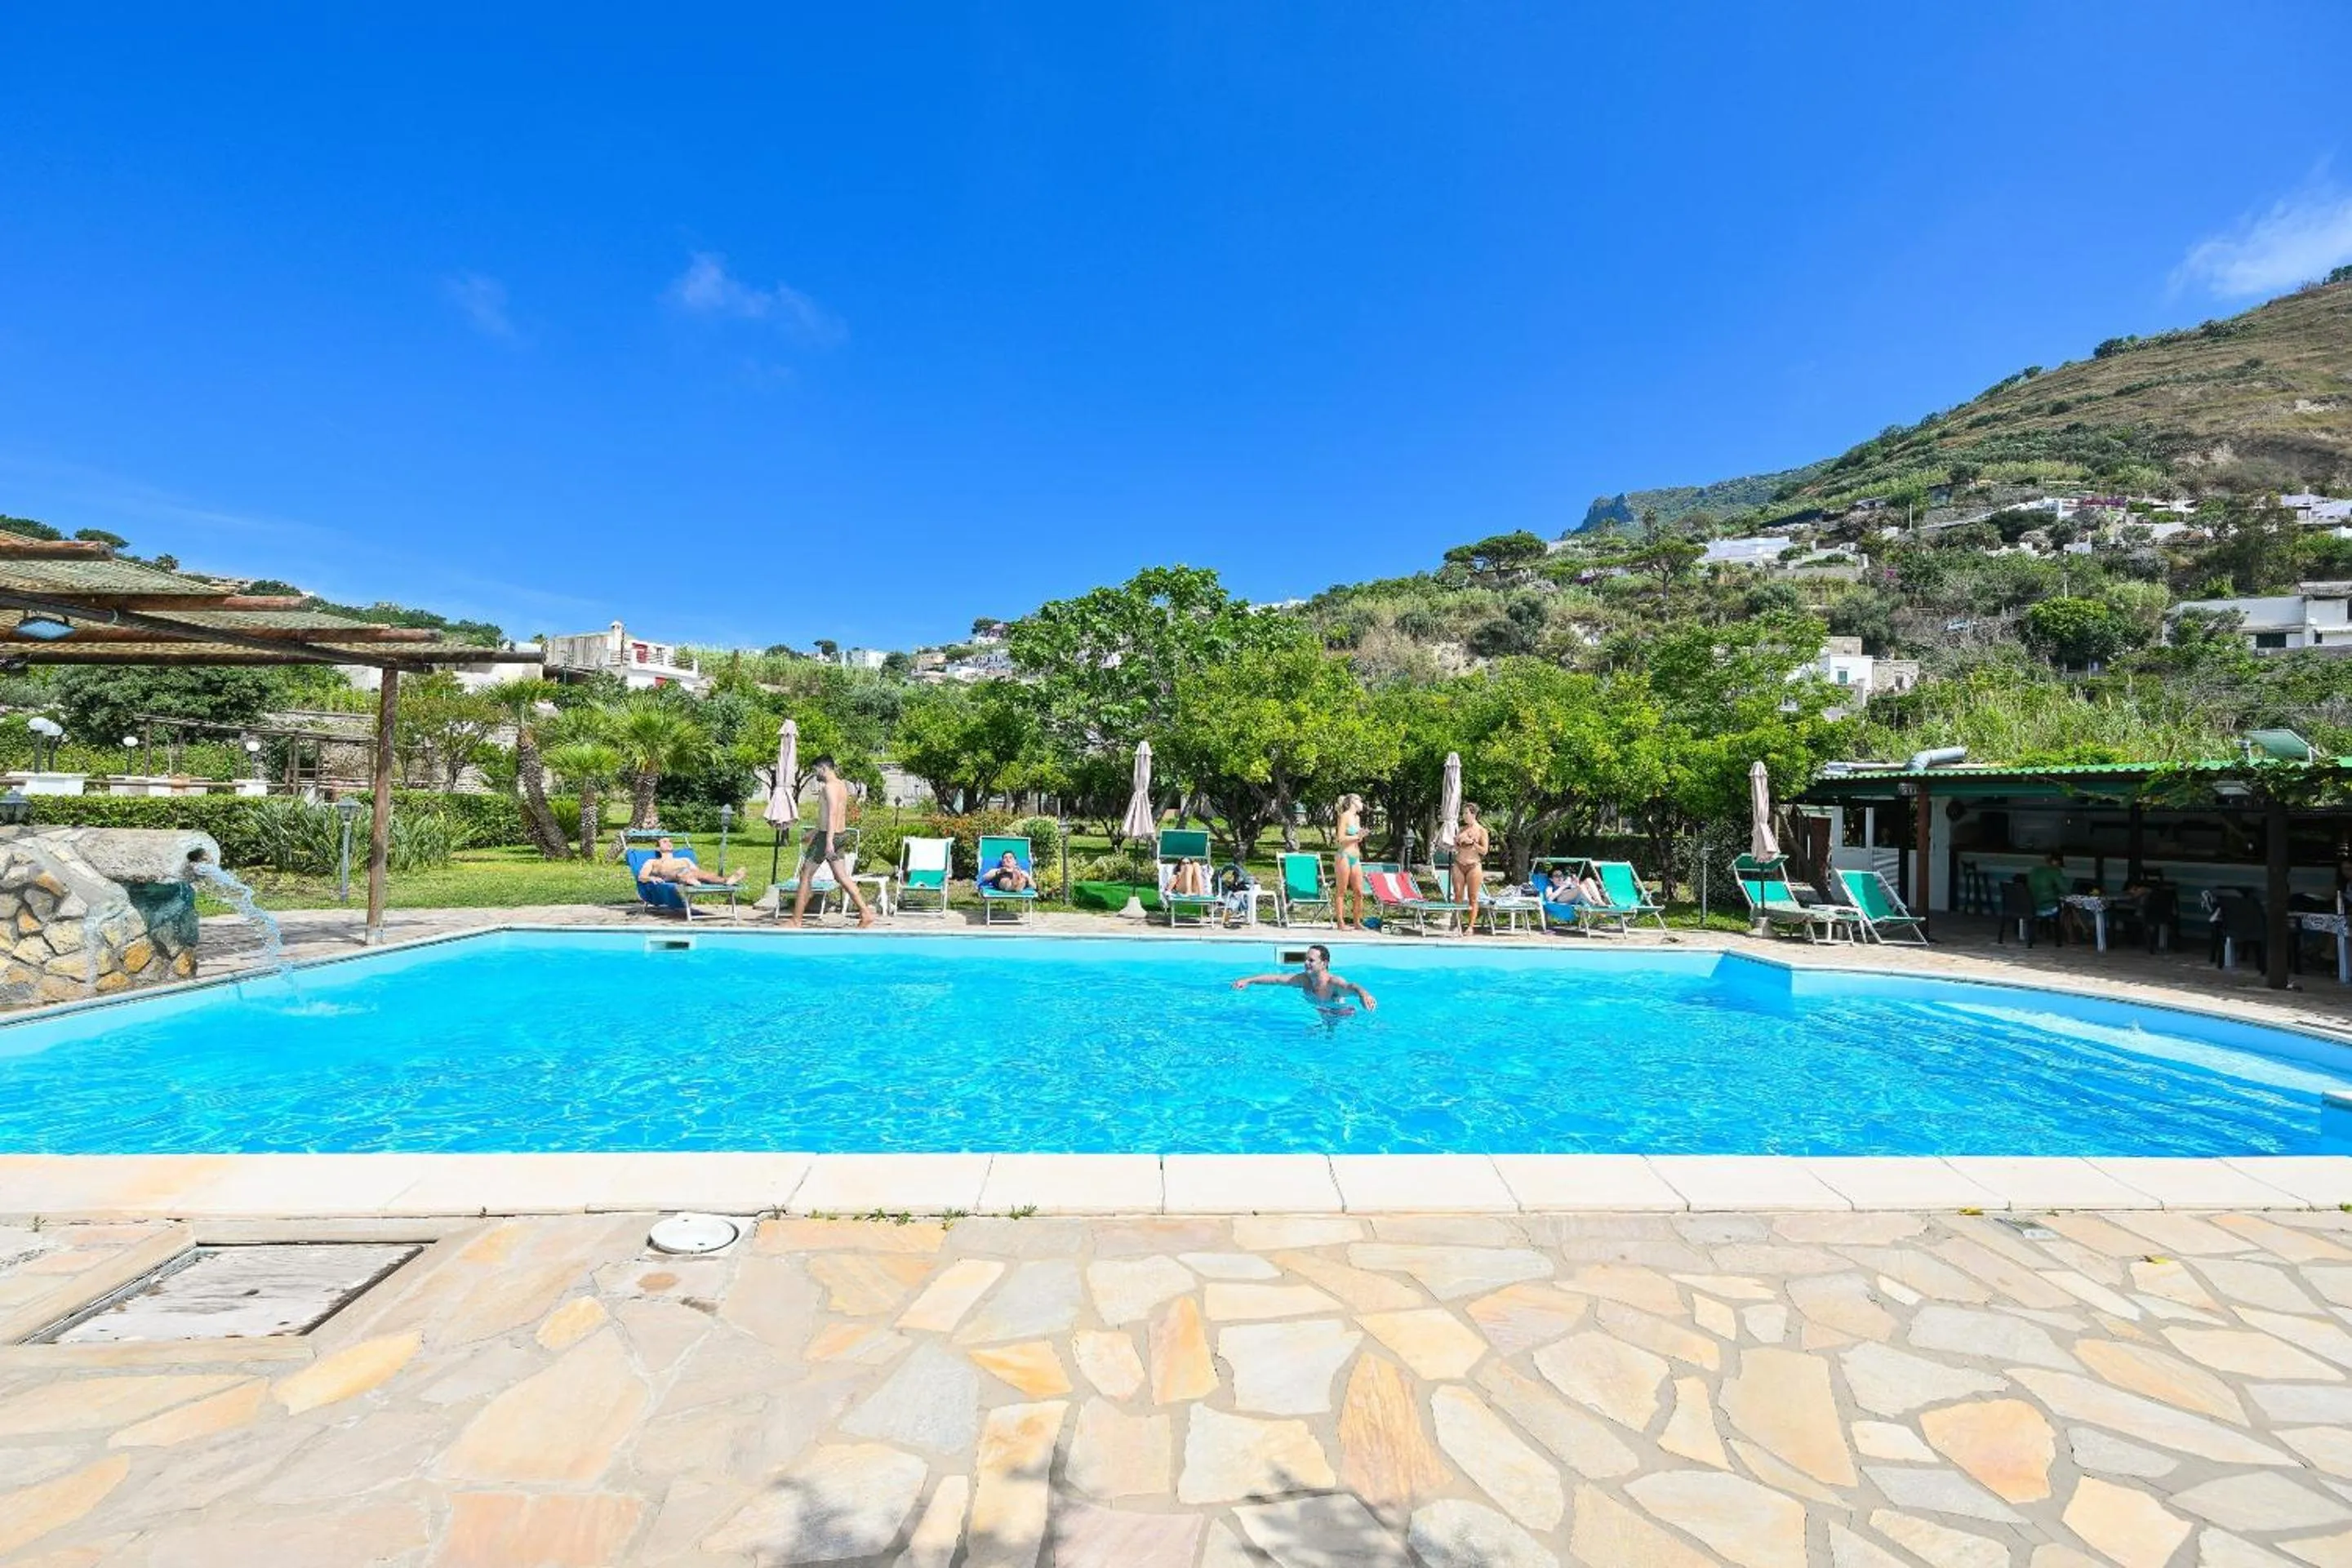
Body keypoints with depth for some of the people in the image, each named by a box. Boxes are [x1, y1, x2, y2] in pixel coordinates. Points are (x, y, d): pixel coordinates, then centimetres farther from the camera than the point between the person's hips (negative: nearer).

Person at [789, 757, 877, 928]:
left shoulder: (830, 786, -15)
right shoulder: (842, 785, 15)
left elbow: (832, 814, -25)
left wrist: (828, 842, -30)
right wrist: (816, 830, 35)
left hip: (827, 836, -9)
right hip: (840, 835, 9)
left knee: (806, 875, 2)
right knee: (842, 877, 9)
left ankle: (796, 921, 8)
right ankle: (866, 913, 3)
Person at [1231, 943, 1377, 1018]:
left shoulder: (1334, 983, -35)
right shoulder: (1305, 979, -14)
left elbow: (1350, 986, -57)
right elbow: (1276, 979, -9)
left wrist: (1363, 993, -81)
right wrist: (1248, 981, -9)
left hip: (1343, 1015, -5)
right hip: (1318, 1014, 5)